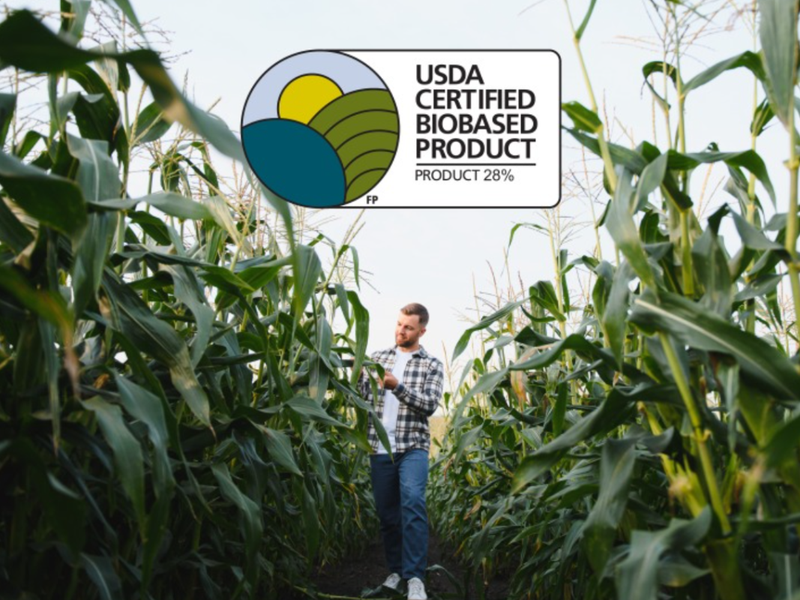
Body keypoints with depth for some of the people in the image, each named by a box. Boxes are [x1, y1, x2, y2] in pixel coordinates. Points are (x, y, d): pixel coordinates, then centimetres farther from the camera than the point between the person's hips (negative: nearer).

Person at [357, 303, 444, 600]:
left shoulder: (432, 365, 6)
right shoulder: (377, 357, 13)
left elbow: (429, 404, -7)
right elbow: (361, 397, 7)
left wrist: (397, 386, -19)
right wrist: (358, 374, -13)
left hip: (413, 446, -3)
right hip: (380, 447, 3)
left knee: (412, 501, -23)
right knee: (386, 512, 7)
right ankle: (396, 570, 23)